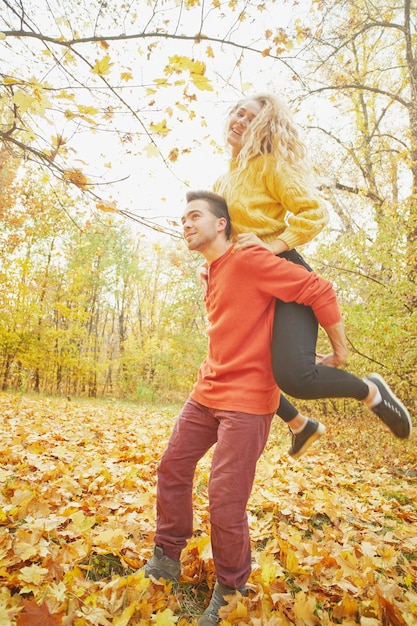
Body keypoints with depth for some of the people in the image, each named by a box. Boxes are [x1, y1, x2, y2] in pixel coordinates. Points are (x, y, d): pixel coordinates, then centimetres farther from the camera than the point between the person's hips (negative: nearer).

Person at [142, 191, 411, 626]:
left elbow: (318, 289, -16)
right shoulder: (213, 273, 12)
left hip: (246, 401, -9)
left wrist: (340, 351, -7)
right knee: (172, 467, 13)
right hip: (206, 393, 9)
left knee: (225, 503, -4)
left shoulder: (247, 260, -15)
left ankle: (230, 589, 23)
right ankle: (166, 559, 33)